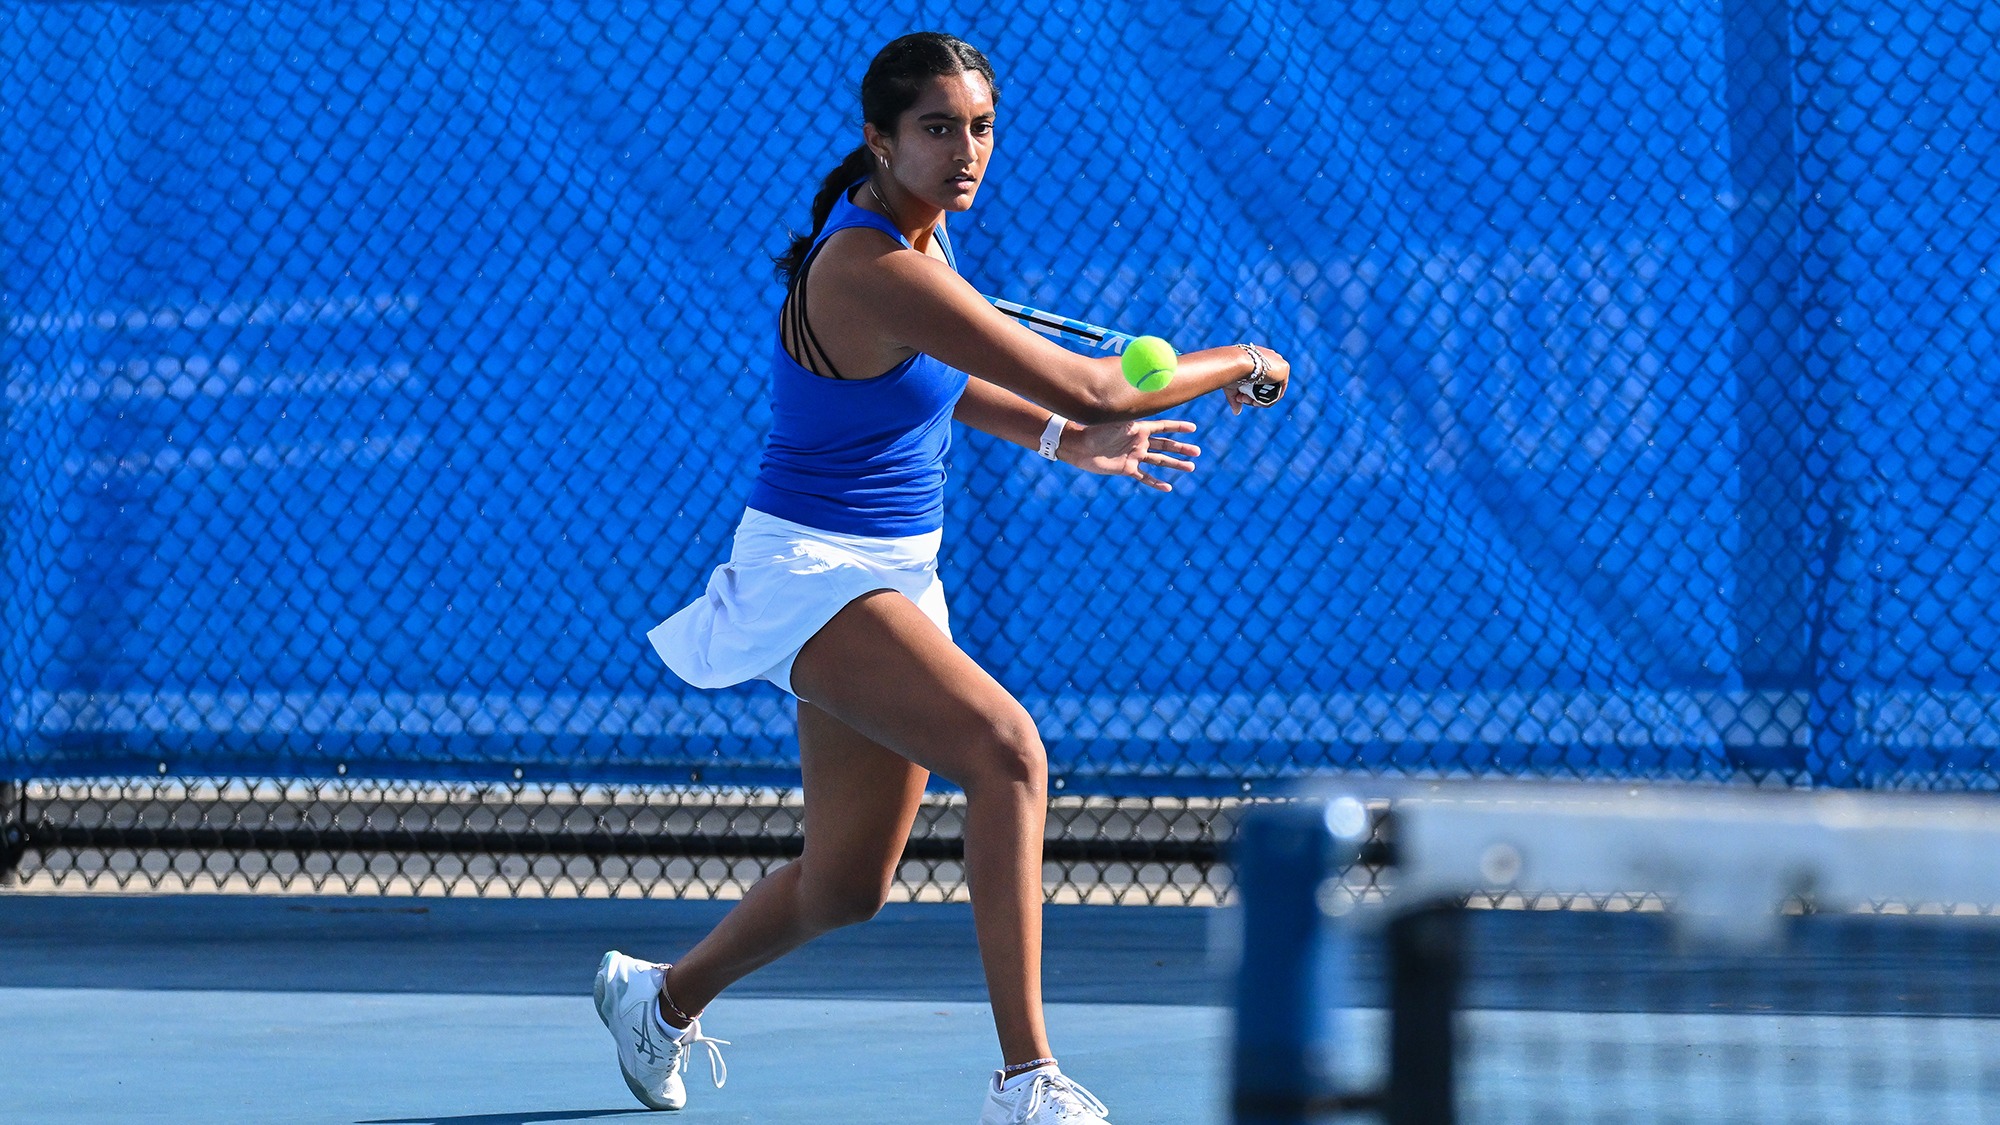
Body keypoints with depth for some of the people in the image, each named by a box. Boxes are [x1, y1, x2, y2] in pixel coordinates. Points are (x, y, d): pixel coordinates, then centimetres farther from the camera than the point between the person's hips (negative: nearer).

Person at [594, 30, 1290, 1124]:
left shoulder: (922, 223, 5)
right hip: (811, 570, -10)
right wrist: (1235, 364, -12)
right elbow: (1087, 387, -27)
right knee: (1006, 749, -30)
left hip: (896, 572, 10)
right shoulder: (874, 269, -26)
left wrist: (1069, 444, 14)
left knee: (848, 885, 14)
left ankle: (663, 996, 42)